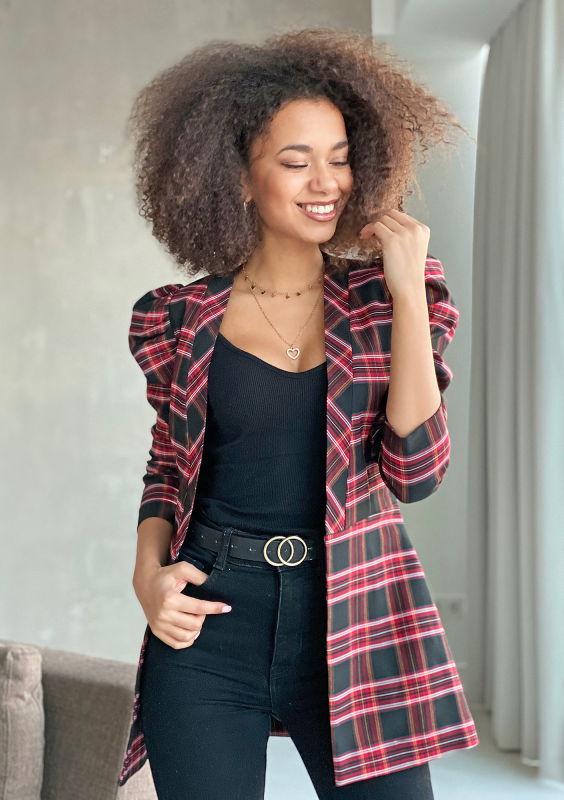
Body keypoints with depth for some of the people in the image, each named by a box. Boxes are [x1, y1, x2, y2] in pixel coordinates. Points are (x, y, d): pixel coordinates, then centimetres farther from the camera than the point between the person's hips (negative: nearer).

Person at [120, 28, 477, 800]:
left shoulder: (382, 301, 2)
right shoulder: (184, 320, 1)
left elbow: (416, 470, -9)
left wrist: (409, 288, -12)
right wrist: (149, 573, -5)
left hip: (353, 621, 0)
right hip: (209, 624, 0)